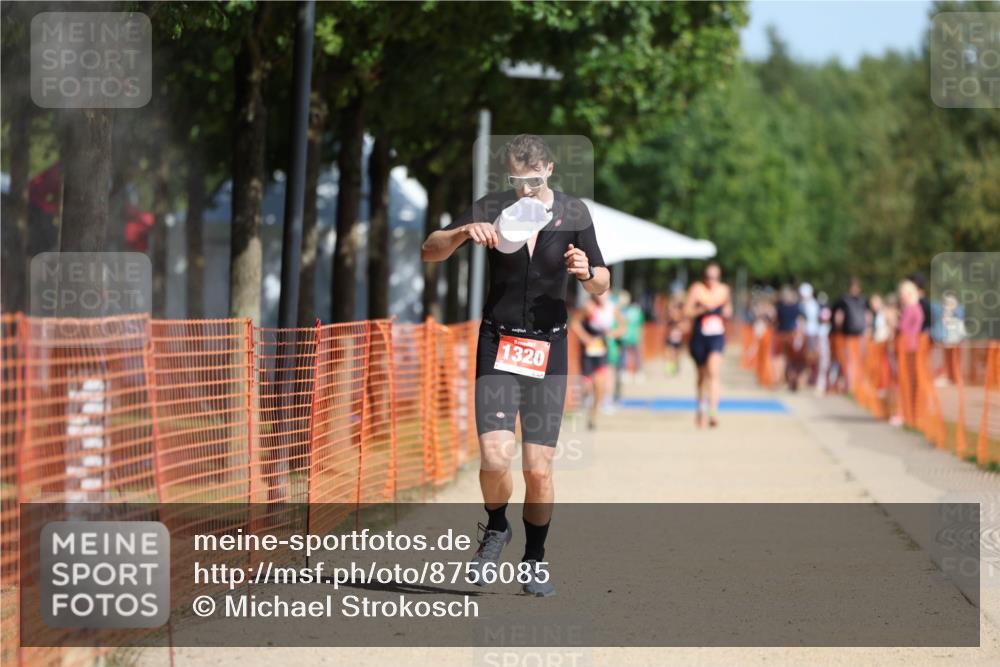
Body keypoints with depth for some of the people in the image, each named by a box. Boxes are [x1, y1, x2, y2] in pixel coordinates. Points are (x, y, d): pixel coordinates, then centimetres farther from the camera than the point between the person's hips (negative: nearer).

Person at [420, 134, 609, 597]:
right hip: (498, 344, -1)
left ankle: (535, 560, 18)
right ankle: (495, 529, 15)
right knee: (495, 459, -15)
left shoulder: (573, 214, 0)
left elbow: (602, 286, 6)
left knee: (538, 469, -3)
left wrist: (586, 272, -16)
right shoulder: (492, 210, -3)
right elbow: (429, 252, -5)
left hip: (549, 346, 1)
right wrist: (464, 232, -24)